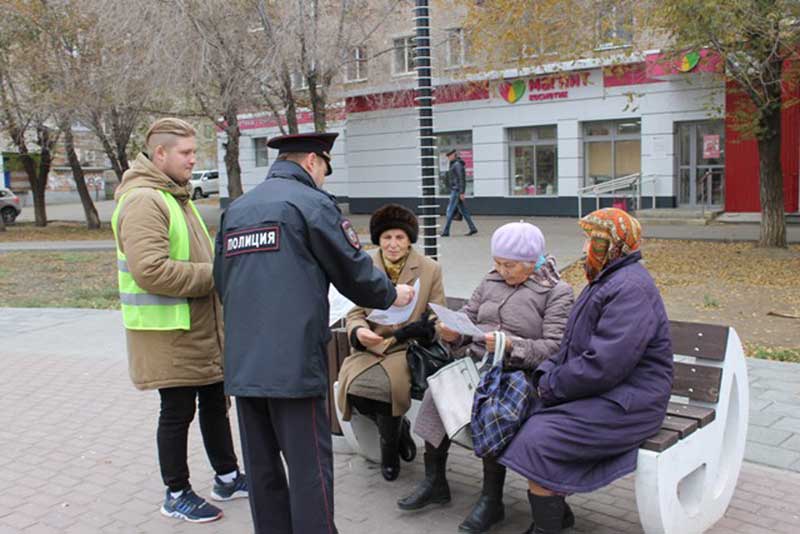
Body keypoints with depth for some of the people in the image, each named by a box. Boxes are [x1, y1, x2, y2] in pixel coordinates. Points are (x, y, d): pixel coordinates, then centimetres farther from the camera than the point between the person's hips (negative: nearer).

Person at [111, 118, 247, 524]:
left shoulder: (175, 196, 15)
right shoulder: (143, 201, -18)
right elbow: (150, 270, -29)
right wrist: (212, 276, -21)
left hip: (202, 327, 10)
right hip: (169, 332, -10)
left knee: (215, 402, 18)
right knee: (177, 411, 3)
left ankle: (227, 477, 33)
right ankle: (177, 495, 20)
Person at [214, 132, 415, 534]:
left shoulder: (236, 208, 16)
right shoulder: (311, 202, -5)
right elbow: (353, 270, -3)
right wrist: (392, 295, 16)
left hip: (241, 361, 7)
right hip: (293, 360, -7)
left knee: (262, 466, 14)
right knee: (309, 467, 1)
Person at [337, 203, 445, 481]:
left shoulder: (430, 269, 4)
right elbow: (355, 313, 10)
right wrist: (359, 331, -13)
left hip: (408, 348, -3)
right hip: (370, 347, 3)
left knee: (384, 384, -31)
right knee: (352, 384, -26)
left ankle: (390, 446, 1)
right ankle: (399, 427, 7)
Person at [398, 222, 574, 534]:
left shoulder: (557, 292, -1)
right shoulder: (491, 281, 15)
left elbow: (554, 348, -10)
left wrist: (511, 346, -24)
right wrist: (452, 333, -8)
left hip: (518, 372, -5)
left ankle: (492, 499, -18)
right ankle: (434, 482, -7)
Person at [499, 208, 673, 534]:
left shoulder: (631, 289, -19)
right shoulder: (606, 281, 17)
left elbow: (602, 365, -26)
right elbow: (572, 346, 19)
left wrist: (553, 385, -14)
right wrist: (547, 374, 1)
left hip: (625, 404, -10)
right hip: (597, 391, 10)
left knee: (537, 441, -21)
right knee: (521, 417, -2)